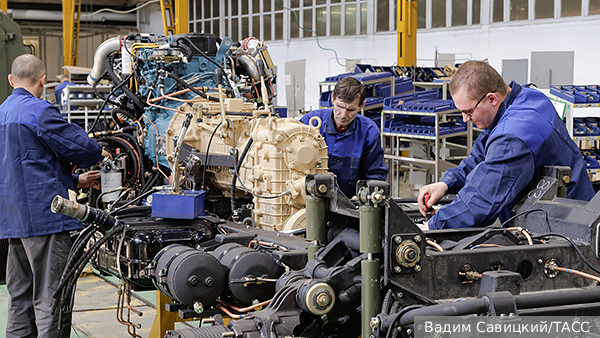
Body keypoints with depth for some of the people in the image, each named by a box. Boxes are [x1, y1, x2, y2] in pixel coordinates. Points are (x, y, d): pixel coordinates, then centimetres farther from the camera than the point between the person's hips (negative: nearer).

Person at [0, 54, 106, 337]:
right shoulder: (40, 112, -12)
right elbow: (78, 145, -11)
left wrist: (77, 181, 23)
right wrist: (101, 154, 12)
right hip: (45, 216, -9)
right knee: (50, 297, -7)